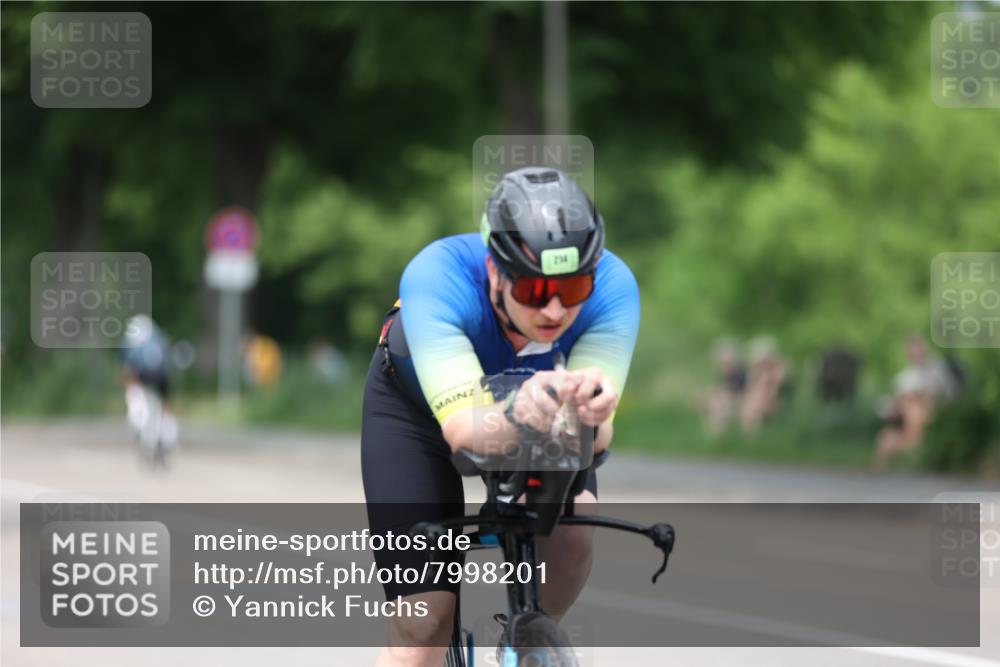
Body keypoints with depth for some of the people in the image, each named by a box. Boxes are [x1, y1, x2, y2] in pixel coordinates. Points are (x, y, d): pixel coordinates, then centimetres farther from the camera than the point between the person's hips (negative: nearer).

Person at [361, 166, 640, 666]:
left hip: (526, 394, 2)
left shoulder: (611, 285, -34)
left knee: (571, 528, -27)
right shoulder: (437, 278, -40)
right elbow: (461, 428, -50)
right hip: (415, 405, -2)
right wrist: (516, 414, -71)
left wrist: (590, 415, -64)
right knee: (423, 622, -15)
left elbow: (596, 437, -41)